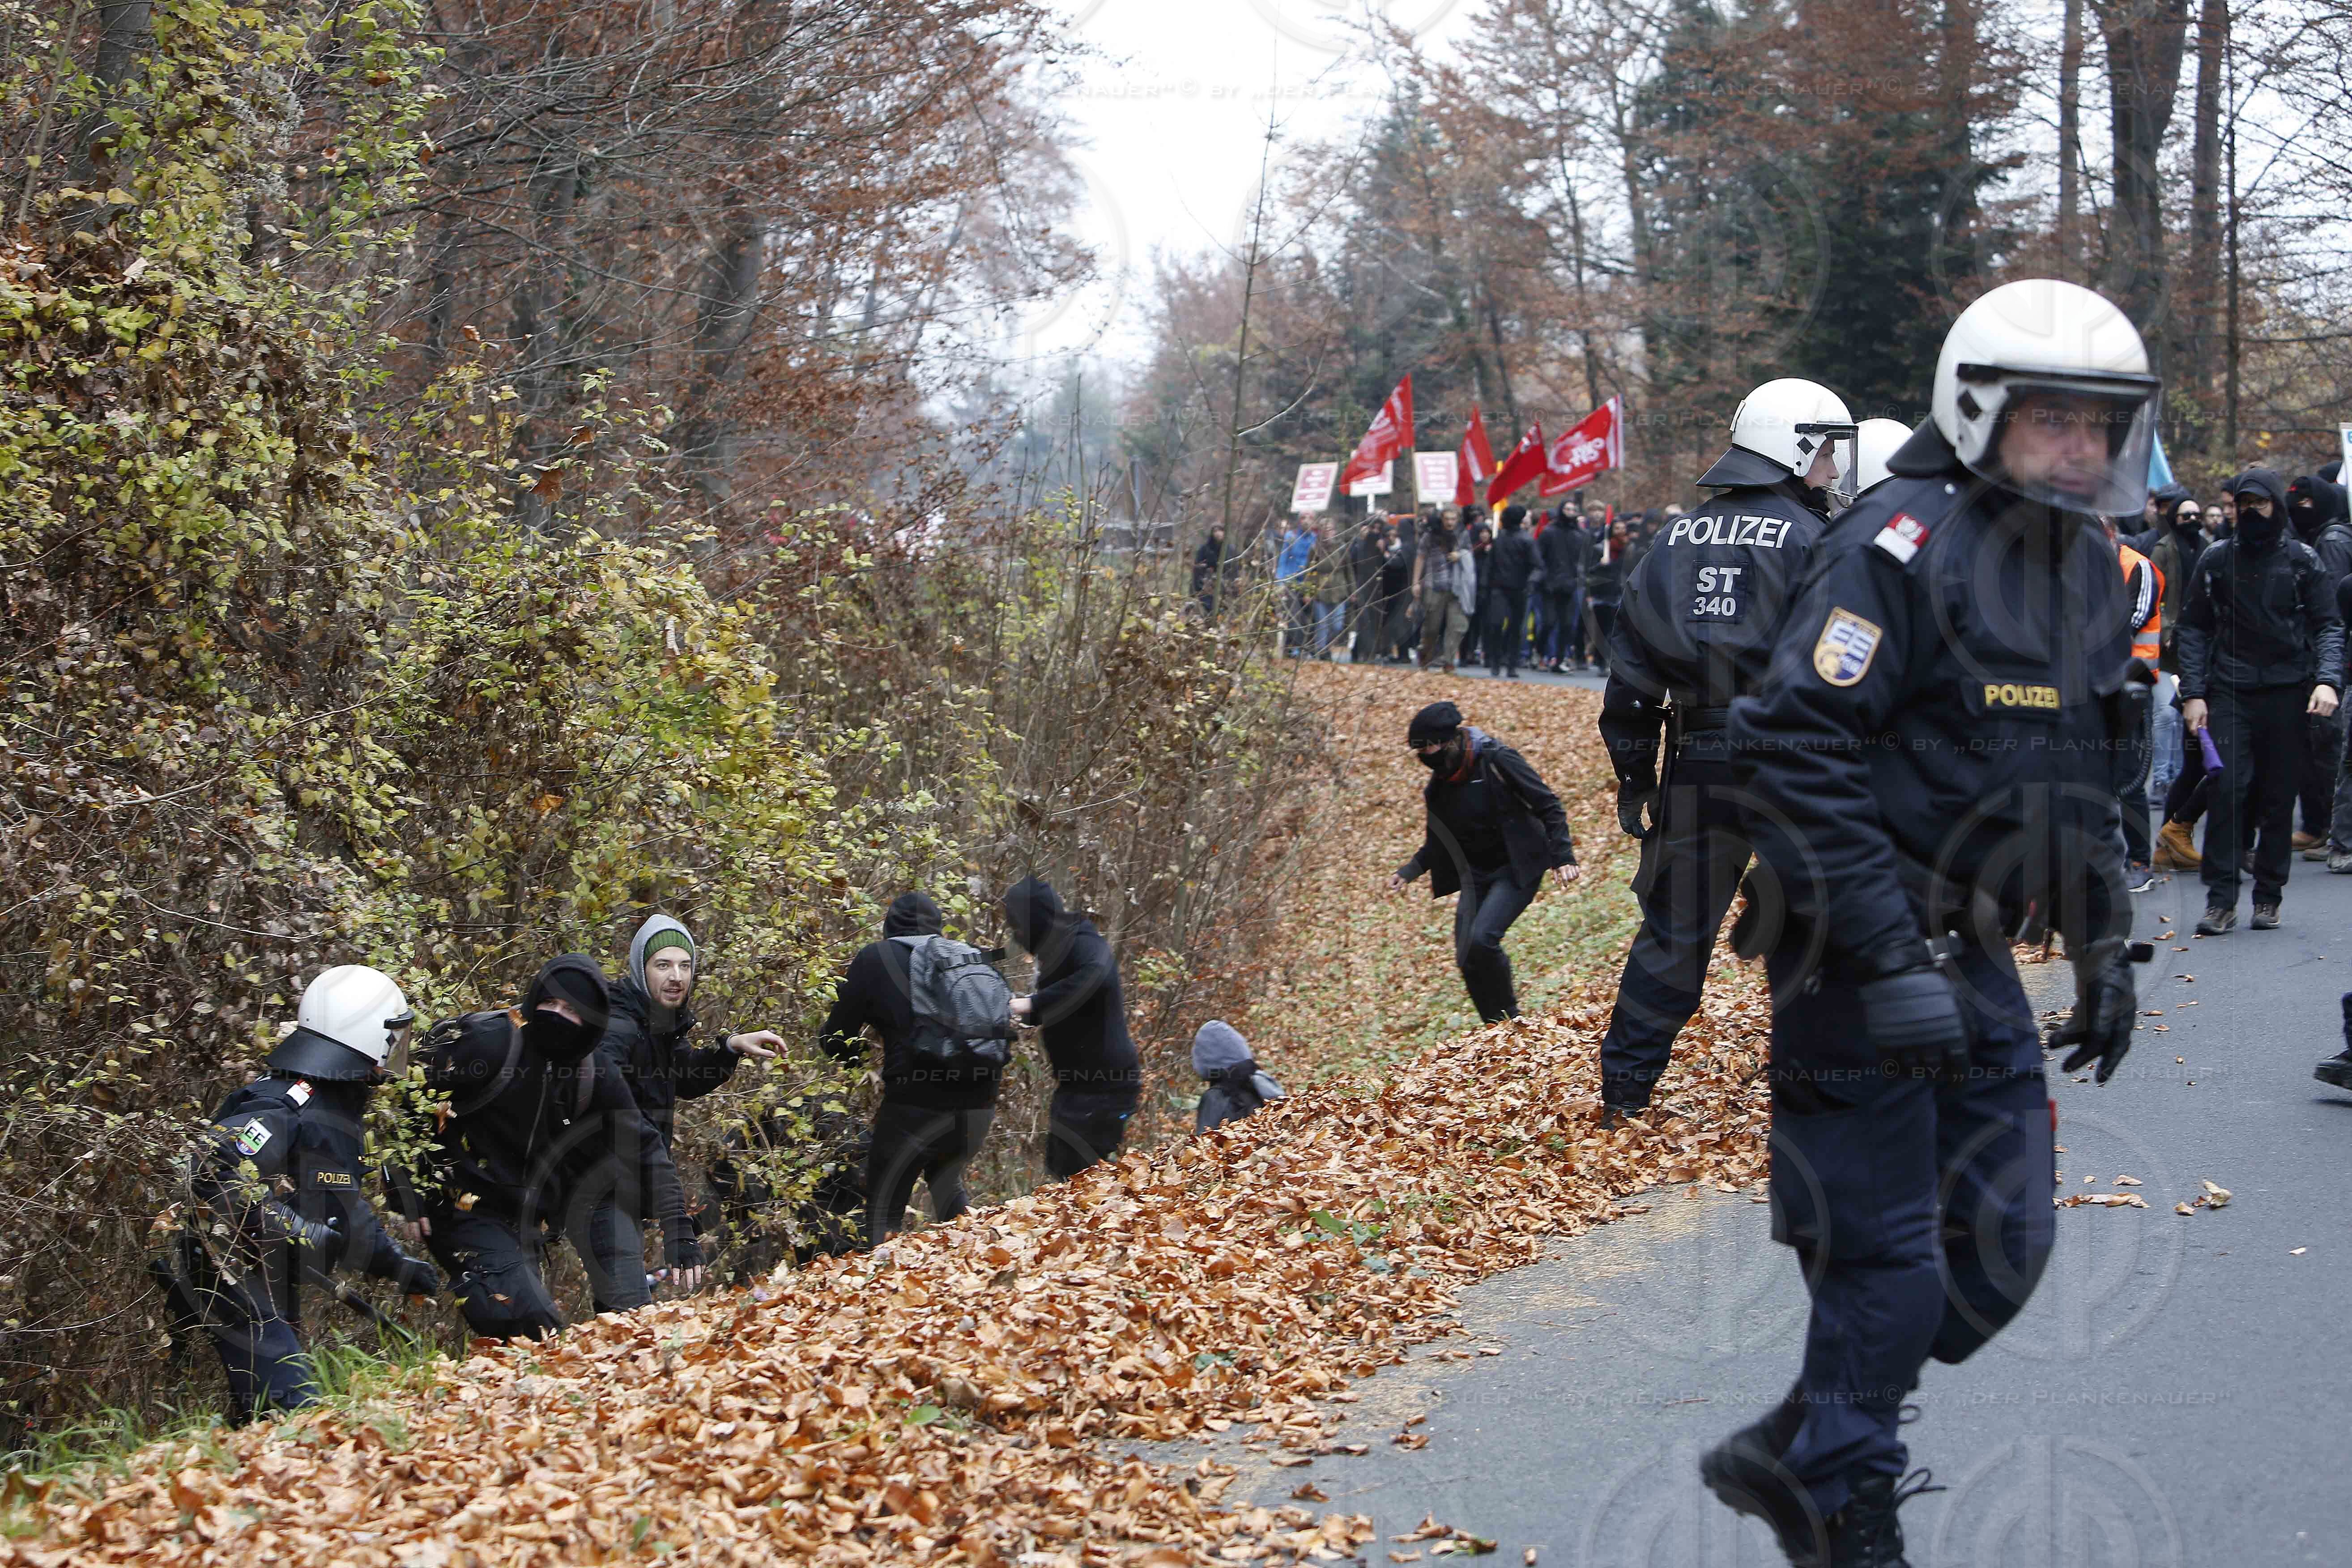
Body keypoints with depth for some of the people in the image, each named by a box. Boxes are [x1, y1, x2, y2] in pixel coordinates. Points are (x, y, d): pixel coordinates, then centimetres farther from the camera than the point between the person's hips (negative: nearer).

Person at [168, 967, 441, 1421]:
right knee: (294, 1413, -19)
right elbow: (211, 1171, -31)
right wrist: (290, 1229, -30)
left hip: (273, 1293, 11)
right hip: (236, 1283, -11)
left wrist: (395, 1263, 24)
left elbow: (346, 1208, 28)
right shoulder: (286, 1105, -19)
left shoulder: (340, 1111, 14)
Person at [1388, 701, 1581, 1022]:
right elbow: (1437, 843, 17)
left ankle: (1507, 1017, -6)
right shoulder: (1438, 785, 5)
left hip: (1517, 869, -7)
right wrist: (1410, 871, 1)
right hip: (1477, 875, 7)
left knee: (1482, 939, -24)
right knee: (1467, 958, -2)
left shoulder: (1497, 761, -16)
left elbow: (1548, 806, -13)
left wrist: (1563, 857, -21)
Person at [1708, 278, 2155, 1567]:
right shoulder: (1906, 544, -17)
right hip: (1865, 962, -8)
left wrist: (2104, 949, 18)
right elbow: (1795, 746, -23)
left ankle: (1790, 1453, 25)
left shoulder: (2088, 570, 11)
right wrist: (1888, 962, -26)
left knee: (1999, 1252, 10)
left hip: (1974, 962, 9)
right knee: (1888, 1266, -2)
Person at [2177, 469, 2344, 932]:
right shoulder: (2216, 559, 8)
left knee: (2279, 797, 3)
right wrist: (2193, 694, 2)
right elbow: (2195, 628, 11)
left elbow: (2328, 625, 5)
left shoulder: (2302, 560, 5)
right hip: (2229, 693, 0)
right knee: (2228, 790, -10)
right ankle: (2221, 898, -9)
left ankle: (2268, 897, 12)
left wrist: (2326, 680, -11)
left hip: (2286, 694, 0)